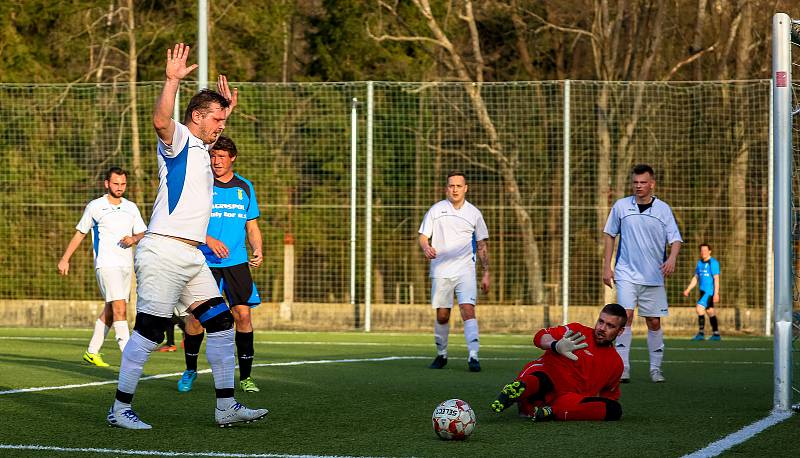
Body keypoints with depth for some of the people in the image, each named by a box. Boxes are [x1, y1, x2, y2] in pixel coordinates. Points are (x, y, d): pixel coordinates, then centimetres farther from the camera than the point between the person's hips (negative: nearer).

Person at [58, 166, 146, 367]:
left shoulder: (131, 207, 12)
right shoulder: (95, 207, 1)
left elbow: (142, 234, 15)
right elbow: (80, 233, 11)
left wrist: (134, 239, -8)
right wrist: (65, 259, 12)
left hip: (126, 265, 5)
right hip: (106, 264, -5)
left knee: (110, 311, 9)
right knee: (120, 308, -17)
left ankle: (92, 352, 21)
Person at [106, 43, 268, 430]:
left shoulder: (200, 147, 22)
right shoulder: (177, 139, -4)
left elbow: (211, 132, 49)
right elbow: (161, 120, -30)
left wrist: (226, 110, 38)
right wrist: (173, 80, -36)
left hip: (192, 256, 10)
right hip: (163, 252, -9)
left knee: (221, 322, 5)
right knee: (150, 328, -10)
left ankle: (226, 407, 7)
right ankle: (120, 408, -4)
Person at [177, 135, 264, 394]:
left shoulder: (244, 187, 11)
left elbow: (252, 226, 17)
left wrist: (257, 251, -1)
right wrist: (210, 240, -20)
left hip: (237, 263, 3)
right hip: (205, 262, -3)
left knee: (243, 315, -5)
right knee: (196, 317, -4)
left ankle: (246, 376, 4)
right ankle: (190, 371, 17)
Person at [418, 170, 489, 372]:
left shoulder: (474, 213, 6)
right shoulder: (436, 210, 4)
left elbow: (482, 245, 11)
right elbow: (423, 236, 6)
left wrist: (486, 273, 7)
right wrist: (426, 248, -18)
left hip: (465, 271, -1)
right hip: (441, 271, 1)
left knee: (468, 310, -16)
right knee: (442, 316, 3)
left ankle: (473, 356, -22)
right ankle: (441, 354, 22)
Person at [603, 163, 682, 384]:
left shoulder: (663, 209, 2)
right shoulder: (621, 206, 3)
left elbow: (675, 238, 0)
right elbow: (610, 235, 12)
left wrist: (672, 258, -21)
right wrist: (607, 266, 8)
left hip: (654, 275, 1)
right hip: (626, 273, -1)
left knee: (654, 322, 3)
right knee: (626, 315, -16)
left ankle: (655, 368, 16)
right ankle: (622, 367, -15)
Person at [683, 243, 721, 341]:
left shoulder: (713, 263, -9)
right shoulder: (700, 263, 15)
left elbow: (716, 279, -14)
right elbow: (695, 278, 19)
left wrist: (716, 293, -20)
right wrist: (688, 290, 12)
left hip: (710, 291, -8)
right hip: (703, 291, 8)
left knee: (700, 308, -17)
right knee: (710, 311, 11)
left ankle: (701, 333, -16)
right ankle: (716, 334, 16)